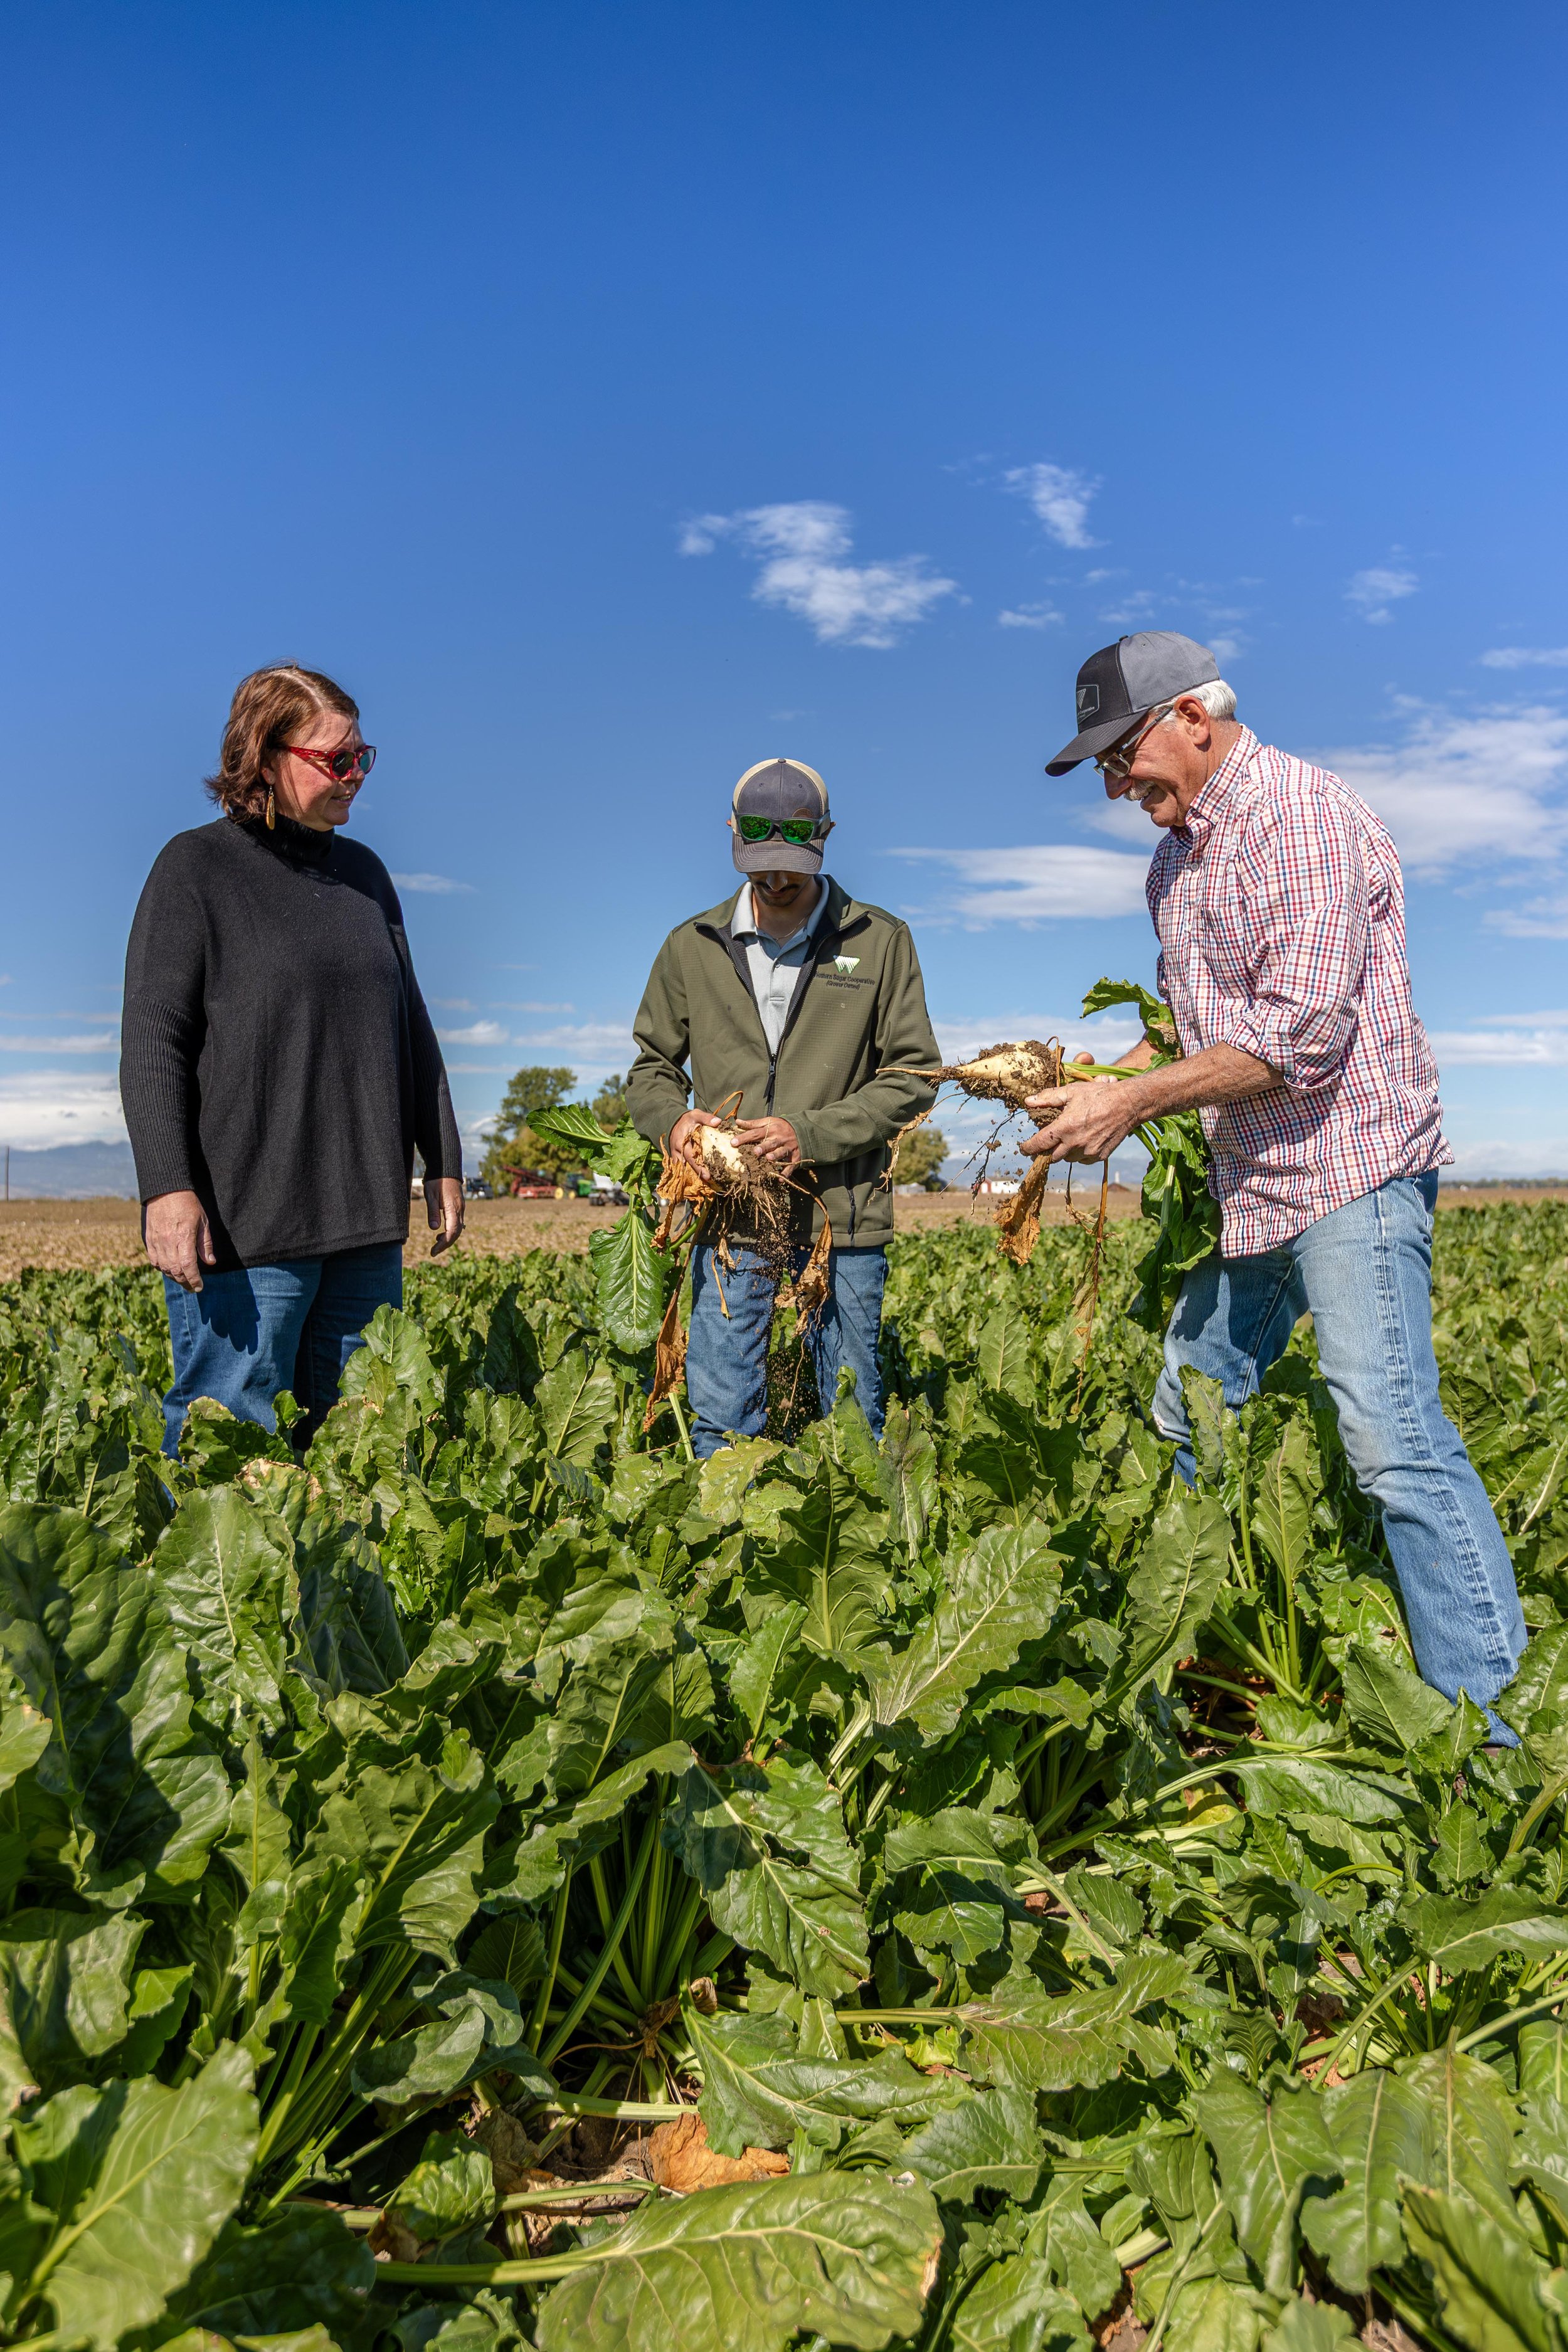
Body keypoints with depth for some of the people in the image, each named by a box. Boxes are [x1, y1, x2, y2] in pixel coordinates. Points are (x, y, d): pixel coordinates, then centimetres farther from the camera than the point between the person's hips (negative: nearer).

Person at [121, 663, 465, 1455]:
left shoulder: (364, 872, 16)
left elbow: (410, 1029, 20)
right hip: (244, 1219, -5)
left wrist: (444, 1161, 18)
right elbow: (154, 1041, -7)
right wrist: (167, 1187, -18)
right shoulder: (196, 868, -1)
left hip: (368, 1217, 6)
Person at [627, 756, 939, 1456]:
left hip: (844, 1221, -1)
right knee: (721, 1427, 5)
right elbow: (650, 1069, 16)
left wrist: (812, 1133, -14)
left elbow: (912, 1076, 0)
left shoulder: (881, 941, 3)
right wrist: (673, 1120, -8)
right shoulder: (692, 947, 9)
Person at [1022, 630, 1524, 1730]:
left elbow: (1299, 1032, -22)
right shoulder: (1178, 858, 16)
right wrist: (1083, 1074, 7)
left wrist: (1133, 1102, -18)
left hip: (1350, 1176, -10)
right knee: (1186, 1415, 13)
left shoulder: (1300, 813, -14)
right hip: (1254, 1188, 10)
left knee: (1393, 1440, -13)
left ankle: (1486, 1733, -2)